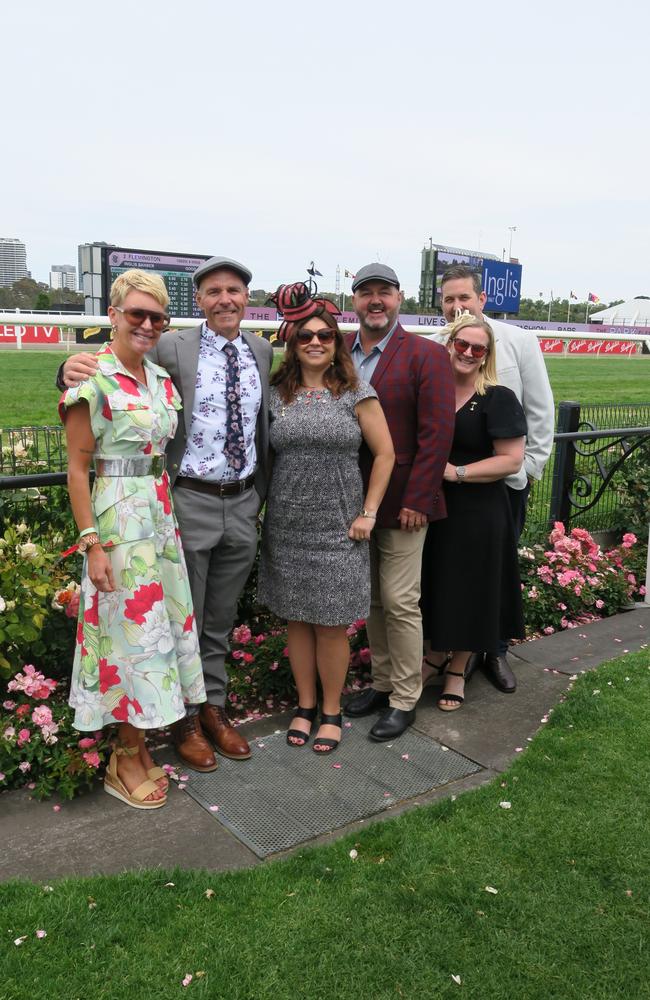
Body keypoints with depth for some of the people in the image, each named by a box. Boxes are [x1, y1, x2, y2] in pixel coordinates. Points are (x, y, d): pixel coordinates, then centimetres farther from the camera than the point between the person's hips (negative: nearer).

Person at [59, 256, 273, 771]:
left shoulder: (262, 352, 6)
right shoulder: (172, 348, -8)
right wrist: (75, 368, -30)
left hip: (243, 504, 4)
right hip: (191, 502, -4)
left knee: (221, 619, 18)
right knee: (185, 618, 9)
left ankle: (214, 708, 35)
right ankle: (185, 717, 28)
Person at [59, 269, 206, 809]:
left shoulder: (162, 379, 10)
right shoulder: (92, 379, -10)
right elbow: (77, 468, -11)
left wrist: (170, 512, 11)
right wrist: (92, 542, -15)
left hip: (161, 513, 7)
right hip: (117, 516, -7)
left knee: (164, 620, 10)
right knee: (133, 626, -1)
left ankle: (137, 743, 27)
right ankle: (126, 760, 17)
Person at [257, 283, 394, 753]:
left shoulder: (356, 393, -2)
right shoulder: (276, 395, 5)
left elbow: (385, 453, 0)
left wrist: (368, 513, -4)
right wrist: (273, 502, 2)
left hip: (337, 528, -2)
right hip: (287, 527, 3)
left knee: (331, 625, 5)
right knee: (297, 620, 11)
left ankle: (332, 711, 23)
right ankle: (305, 706, 28)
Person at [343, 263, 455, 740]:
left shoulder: (426, 355, -8)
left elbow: (437, 433, -13)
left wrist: (417, 500, -16)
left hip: (401, 502, -5)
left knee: (399, 603, 1)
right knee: (371, 600, 15)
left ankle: (405, 700, 16)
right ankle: (382, 682, 30)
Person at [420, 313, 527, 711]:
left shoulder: (499, 399, -8)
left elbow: (512, 460, -13)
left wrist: (457, 472, -18)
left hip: (478, 513, -4)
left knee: (469, 590, 8)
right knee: (434, 586, 13)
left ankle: (458, 669, 28)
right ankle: (437, 655, 36)